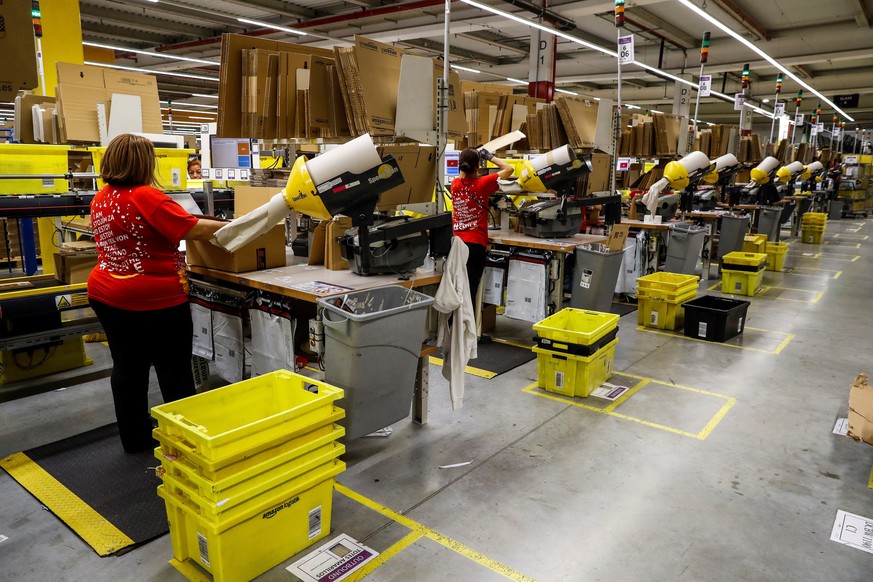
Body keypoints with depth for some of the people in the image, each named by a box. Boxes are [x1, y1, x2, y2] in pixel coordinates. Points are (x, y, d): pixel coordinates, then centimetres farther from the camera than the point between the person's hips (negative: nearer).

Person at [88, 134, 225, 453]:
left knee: (127, 368, 15)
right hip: (154, 299, -8)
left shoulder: (101, 199, 8)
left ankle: (134, 439, 27)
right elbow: (195, 229, -21)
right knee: (174, 372, 4)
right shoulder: (146, 197, -18)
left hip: (108, 296, 8)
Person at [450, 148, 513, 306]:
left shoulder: (455, 184, 3)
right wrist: (489, 157, 10)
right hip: (475, 244, -5)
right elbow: (509, 169, 0)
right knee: (471, 289, 0)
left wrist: (472, 157, 26)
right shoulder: (482, 184, -10)